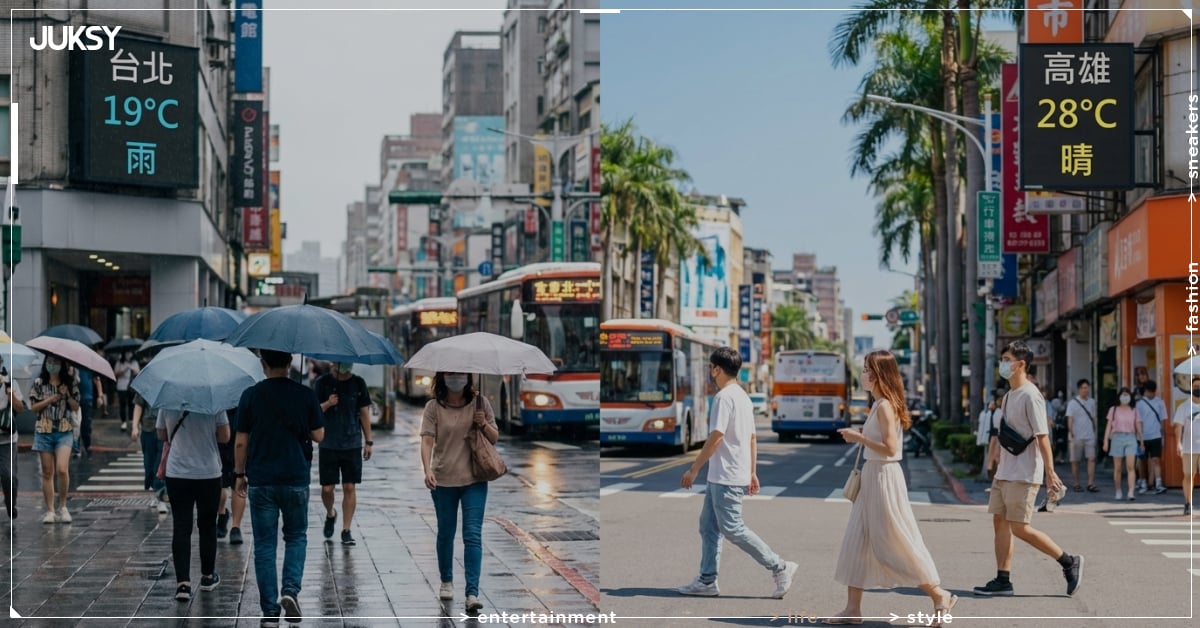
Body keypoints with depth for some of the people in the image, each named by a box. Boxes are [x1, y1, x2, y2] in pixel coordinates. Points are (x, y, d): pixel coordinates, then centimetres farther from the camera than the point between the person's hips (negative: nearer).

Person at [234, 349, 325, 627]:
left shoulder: (251, 395, -4)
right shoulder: (305, 395, -4)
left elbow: (241, 441, -2)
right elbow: (318, 435, 2)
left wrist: (239, 474, 10)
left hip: (260, 481, 0)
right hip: (296, 479, 0)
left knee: (265, 544, 6)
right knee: (296, 537, 17)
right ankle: (291, 589, -6)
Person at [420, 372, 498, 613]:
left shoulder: (480, 403, 0)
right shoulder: (433, 407, -4)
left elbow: (495, 438, 8)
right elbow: (427, 441, -13)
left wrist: (483, 425, -14)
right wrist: (428, 470, -28)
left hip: (474, 479, 0)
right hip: (443, 481, 0)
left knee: (473, 535, -8)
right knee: (445, 533, 15)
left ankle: (472, 593, -13)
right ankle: (446, 582, 36)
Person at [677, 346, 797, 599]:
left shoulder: (724, 397, -16)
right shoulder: (743, 396, 14)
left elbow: (715, 437, -21)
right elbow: (752, 438, 17)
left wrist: (694, 469, -16)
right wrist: (752, 472, 20)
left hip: (726, 478, -10)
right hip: (721, 477, 10)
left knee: (733, 529, -7)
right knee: (708, 525, 12)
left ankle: (780, 567, -5)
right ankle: (707, 580, 14)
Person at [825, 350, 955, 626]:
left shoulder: (885, 406, -17)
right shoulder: (879, 404, 12)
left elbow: (890, 448, -23)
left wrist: (859, 438, -18)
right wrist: (859, 436, 8)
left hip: (883, 477, -10)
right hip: (872, 476, 10)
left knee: (895, 544, -3)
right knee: (857, 541, 9)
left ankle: (939, 596, 7)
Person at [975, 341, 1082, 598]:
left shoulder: (1030, 395, -15)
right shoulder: (1009, 395, 14)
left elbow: (1042, 436, -19)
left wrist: (1050, 472, -21)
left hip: (1024, 474, -9)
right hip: (1005, 471, 9)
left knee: (1019, 528, -8)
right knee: (1000, 521, 6)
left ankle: (1069, 562, 3)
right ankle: (1003, 580, 10)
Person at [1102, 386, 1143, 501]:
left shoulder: (1134, 411, 10)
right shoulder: (1113, 410, 8)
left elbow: (1138, 427, 13)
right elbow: (1109, 426, 6)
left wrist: (1141, 441, 13)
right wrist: (1106, 441, -1)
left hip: (1131, 438, 0)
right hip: (1117, 437, 0)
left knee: (1130, 466, -12)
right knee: (1117, 468, 4)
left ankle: (1131, 492, -17)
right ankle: (1118, 491, 15)